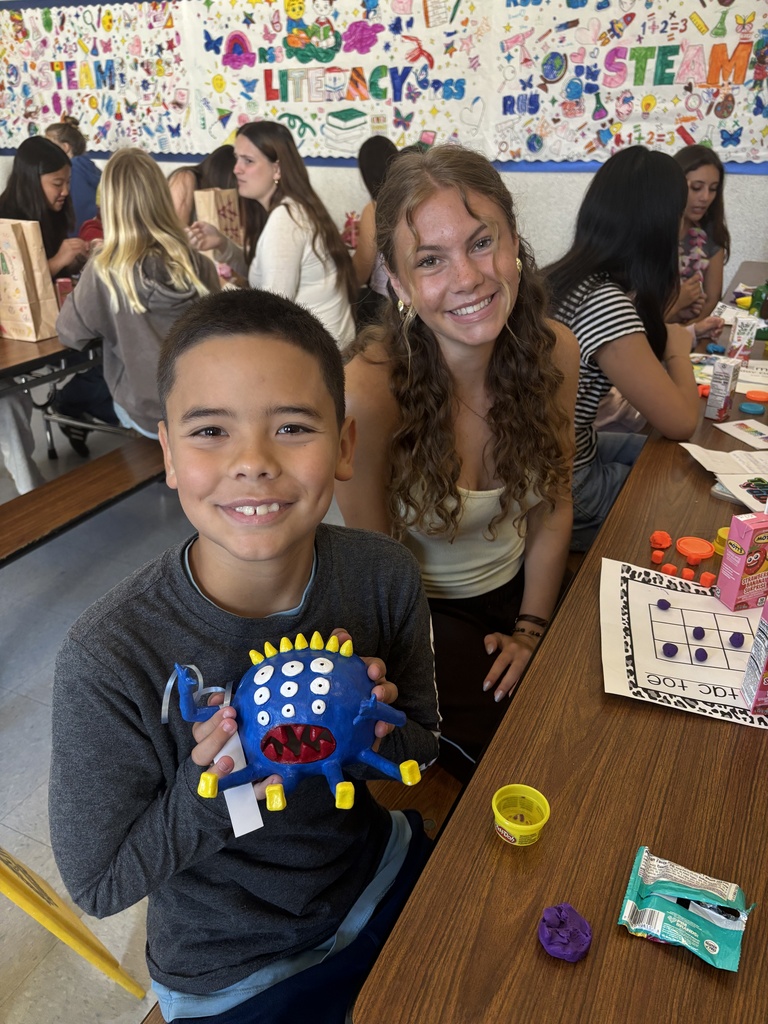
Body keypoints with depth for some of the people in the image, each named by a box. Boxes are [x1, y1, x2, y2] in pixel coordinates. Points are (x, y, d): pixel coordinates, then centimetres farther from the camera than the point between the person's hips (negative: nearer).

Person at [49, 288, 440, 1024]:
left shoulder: (384, 577, -20)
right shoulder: (107, 660, -31)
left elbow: (422, 747, -5)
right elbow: (97, 885, -15)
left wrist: (379, 733, -27)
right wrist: (215, 787, -32)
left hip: (381, 880, 4)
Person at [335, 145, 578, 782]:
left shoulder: (554, 353, -12)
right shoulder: (369, 390, -28)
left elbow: (552, 506, 1)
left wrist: (532, 630, -3)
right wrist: (430, 669, -11)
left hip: (521, 590, 5)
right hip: (419, 614, -4)